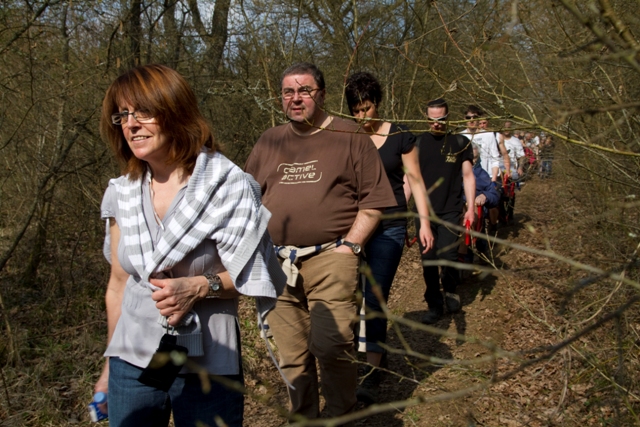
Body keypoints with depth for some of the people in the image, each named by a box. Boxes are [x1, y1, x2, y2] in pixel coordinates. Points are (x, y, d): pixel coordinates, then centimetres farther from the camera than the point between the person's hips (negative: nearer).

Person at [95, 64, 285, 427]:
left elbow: (256, 274, -5)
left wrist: (199, 286, -21)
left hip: (206, 364, -3)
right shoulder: (121, 194, 2)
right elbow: (119, 284, 10)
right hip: (132, 361, 4)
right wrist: (110, 364, 15)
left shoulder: (229, 185, -10)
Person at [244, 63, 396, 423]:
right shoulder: (269, 142, 16)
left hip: (330, 259, -4)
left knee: (330, 346, -15)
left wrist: (349, 245, -9)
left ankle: (343, 414, 10)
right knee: (291, 356, 8)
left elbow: (374, 199, 0)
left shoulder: (349, 137, 3)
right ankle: (304, 417, 25)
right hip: (277, 265, 4)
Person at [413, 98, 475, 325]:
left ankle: (451, 290, 18)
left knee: (447, 255, -13)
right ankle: (434, 305, 20)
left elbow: (468, 176, 6)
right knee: (428, 259, 5)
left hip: (450, 211, -2)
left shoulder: (460, 142, 3)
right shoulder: (418, 142, 4)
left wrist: (471, 207, -1)